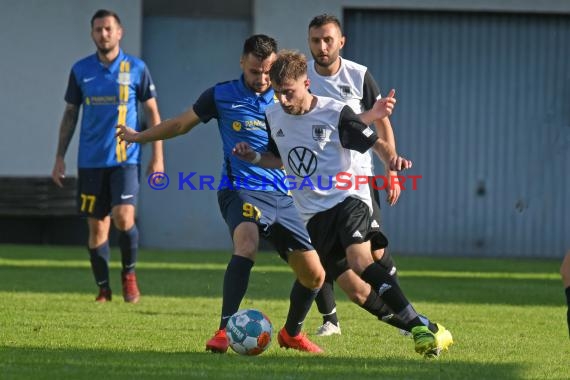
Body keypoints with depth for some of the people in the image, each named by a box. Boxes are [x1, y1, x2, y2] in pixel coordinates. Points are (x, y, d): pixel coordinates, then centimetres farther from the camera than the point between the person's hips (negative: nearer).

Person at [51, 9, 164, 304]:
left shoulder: (136, 69, 1)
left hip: (125, 158, -2)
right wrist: (60, 157, 8)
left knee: (123, 217, -18)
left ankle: (129, 274, 4)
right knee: (97, 226, 2)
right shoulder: (81, 70, 6)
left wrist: (157, 157, -1)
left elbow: (152, 114, 5)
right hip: (90, 161, 2)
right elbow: (70, 114, 13)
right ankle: (103, 289, 13)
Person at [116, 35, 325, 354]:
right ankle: (225, 330, -39)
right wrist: (139, 137, 26)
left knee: (314, 275, 3)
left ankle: (292, 333, 32)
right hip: (241, 191, -4)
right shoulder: (222, 96, 2)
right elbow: (181, 124, 17)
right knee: (247, 243, -36)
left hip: (281, 196, 4)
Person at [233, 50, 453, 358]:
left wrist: (392, 158, -23)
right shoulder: (273, 116, 5)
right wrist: (254, 157, 2)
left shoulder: (335, 112, -9)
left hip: (349, 197, -5)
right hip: (313, 213, 5)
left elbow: (375, 142, -3)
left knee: (359, 260, -29)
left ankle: (420, 328, -29)